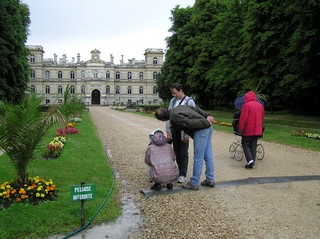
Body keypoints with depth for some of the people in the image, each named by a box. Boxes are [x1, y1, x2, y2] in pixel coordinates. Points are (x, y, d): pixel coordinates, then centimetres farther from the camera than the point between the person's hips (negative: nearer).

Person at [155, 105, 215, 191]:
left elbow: (191, 123, -20)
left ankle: (194, 183, 8)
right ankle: (210, 180, 23)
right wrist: (207, 116, 12)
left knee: (198, 158, -1)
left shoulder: (175, 117, -15)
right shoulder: (178, 107, 14)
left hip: (201, 131, -10)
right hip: (208, 128, 10)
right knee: (208, 156, 14)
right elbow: (196, 109, 15)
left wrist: (207, 123, -11)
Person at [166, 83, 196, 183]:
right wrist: (168, 131, -1)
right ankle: (180, 172, 24)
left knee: (183, 153, 1)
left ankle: (183, 175, 10)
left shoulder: (189, 101, -7)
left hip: (183, 131, -5)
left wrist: (187, 135, -14)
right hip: (174, 129, 5)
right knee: (177, 152, 11)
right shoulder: (173, 100, 8)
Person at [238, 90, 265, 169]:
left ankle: (250, 160, -11)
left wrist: (240, 129, -9)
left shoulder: (246, 105, -10)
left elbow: (243, 118, -15)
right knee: (253, 146, 10)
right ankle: (252, 162, 10)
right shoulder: (260, 105, 12)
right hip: (257, 130, 6)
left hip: (248, 130, -6)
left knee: (245, 145, 4)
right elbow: (262, 117, 19)